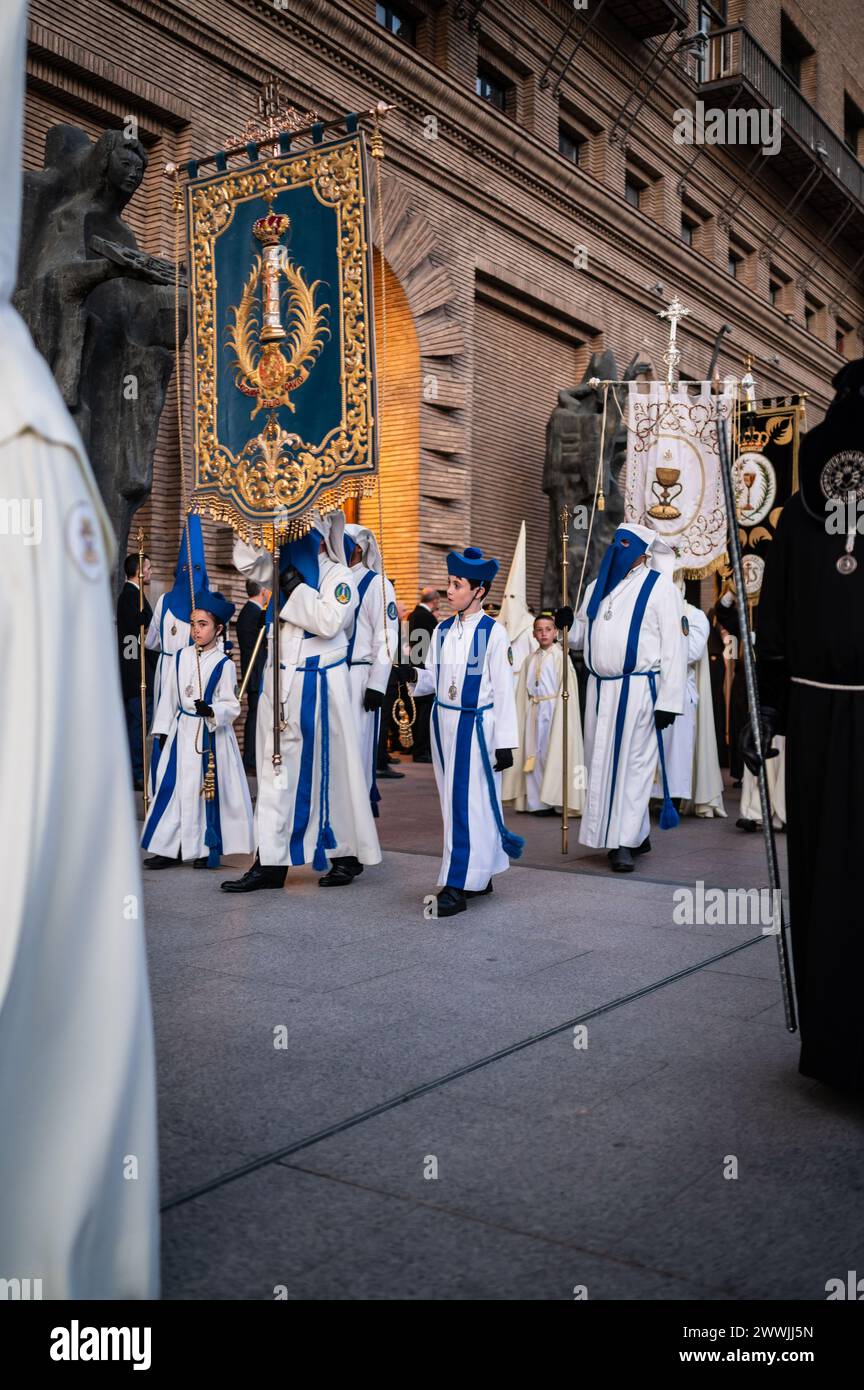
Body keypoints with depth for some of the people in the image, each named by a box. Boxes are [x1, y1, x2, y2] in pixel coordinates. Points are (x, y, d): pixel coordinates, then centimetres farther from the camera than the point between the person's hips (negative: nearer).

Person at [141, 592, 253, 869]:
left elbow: (232, 706, -8)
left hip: (212, 734, -4)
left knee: (209, 788, 1)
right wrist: (163, 730, 9)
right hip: (182, 730, 4)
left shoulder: (224, 664, -7)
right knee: (173, 786, 4)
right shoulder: (181, 656, 6)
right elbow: (169, 695, 11)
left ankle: (207, 849, 13)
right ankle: (170, 848, 12)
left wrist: (211, 710, -27)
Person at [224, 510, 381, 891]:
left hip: (318, 684, -6)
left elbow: (329, 621, -21)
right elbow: (246, 558, 12)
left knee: (326, 768, 3)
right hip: (279, 680, 6)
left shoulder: (338, 574, -7)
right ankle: (271, 861, 9)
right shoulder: (287, 566, 11)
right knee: (276, 770, 5)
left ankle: (348, 855, 18)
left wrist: (295, 587, -17)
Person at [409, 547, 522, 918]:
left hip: (477, 725, -6)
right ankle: (480, 876, 24)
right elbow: (432, 679, 10)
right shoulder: (443, 631, 8)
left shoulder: (493, 632, -8)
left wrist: (505, 742, -10)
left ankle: (457, 886, -2)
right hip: (444, 721, 7)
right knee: (453, 802, 12)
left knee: (469, 804, -5)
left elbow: (503, 690, -8)